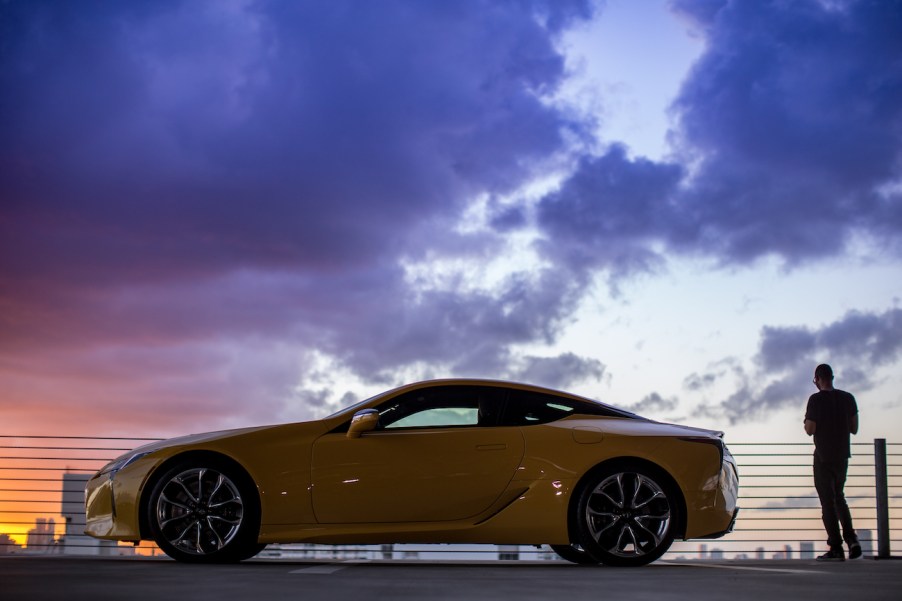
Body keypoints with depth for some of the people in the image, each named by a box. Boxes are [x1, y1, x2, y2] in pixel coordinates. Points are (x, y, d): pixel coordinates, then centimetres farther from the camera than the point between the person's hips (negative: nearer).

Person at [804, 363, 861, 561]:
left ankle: (836, 548, -2)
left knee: (828, 501, 0)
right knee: (838, 497, 19)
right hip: (843, 455, 5)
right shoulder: (848, 398, 3)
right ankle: (851, 538, 2)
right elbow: (854, 428, 5)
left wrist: (806, 423, 6)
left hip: (824, 457, -5)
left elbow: (810, 430, -15)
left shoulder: (816, 399, -13)